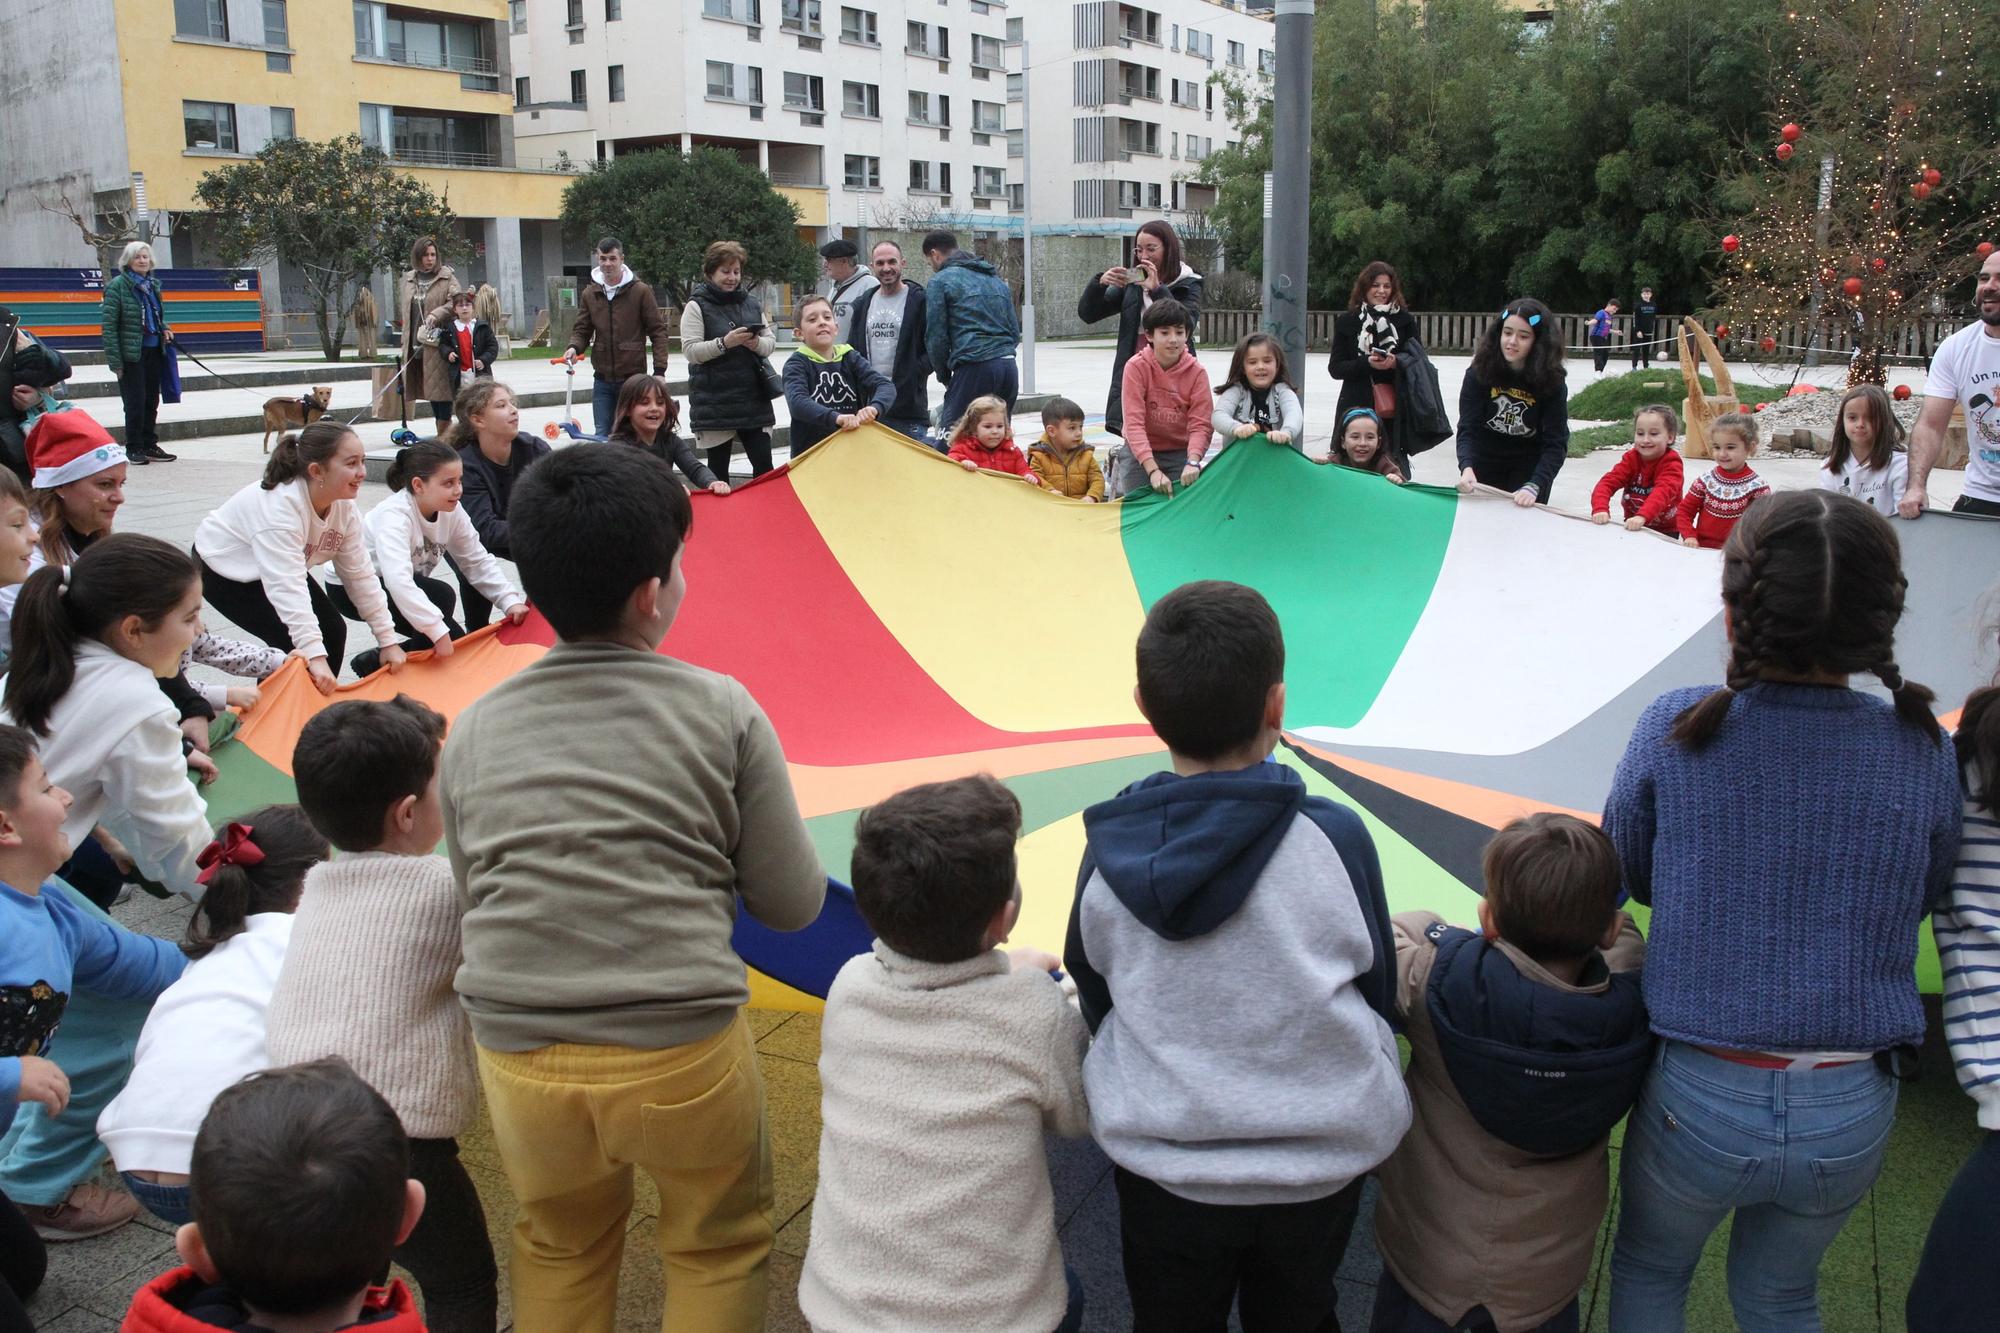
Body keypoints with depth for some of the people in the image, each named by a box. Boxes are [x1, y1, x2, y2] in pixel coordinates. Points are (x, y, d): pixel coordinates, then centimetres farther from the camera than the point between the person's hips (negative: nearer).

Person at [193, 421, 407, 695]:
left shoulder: (343, 505, -15)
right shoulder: (279, 506, -38)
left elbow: (360, 574, -9)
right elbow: (286, 587, -45)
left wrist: (388, 639, -11)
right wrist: (314, 654, -51)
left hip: (280, 567, 7)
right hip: (223, 569, -7)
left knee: (333, 631, -8)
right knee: (293, 642, -22)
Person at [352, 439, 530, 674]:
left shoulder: (451, 510, -13)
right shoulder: (394, 516, -33)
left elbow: (478, 562, -6)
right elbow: (397, 581, -46)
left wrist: (510, 601, -20)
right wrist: (438, 631, -49)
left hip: (404, 590, 8)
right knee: (441, 596, -29)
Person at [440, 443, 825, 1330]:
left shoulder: (473, 731, 3)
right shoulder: (721, 710, -6)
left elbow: (472, 899, 14)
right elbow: (793, 903, -1)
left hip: (519, 1059, 3)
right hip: (681, 1053, -3)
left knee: (559, 1248, 29)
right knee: (719, 1246, 23)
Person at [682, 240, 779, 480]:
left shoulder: (751, 303, 12)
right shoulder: (696, 306, -2)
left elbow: (771, 343, 13)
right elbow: (691, 351, -11)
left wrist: (758, 343, -9)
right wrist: (725, 343, -24)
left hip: (753, 398, 4)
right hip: (715, 402, -4)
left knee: (764, 465, -1)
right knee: (718, 468, 4)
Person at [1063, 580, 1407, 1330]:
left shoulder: (1110, 851, -16)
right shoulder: (1333, 838, -20)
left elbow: (1095, 1005, 0)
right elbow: (1377, 994, -5)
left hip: (1164, 1169, 1)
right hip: (1323, 1160, 0)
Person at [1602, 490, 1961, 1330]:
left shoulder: (1675, 731, -15)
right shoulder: (1923, 753, -10)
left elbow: (1628, 877, -1)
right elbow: (1922, 900, 4)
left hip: (1698, 1098, -2)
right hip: (1852, 1112, 2)